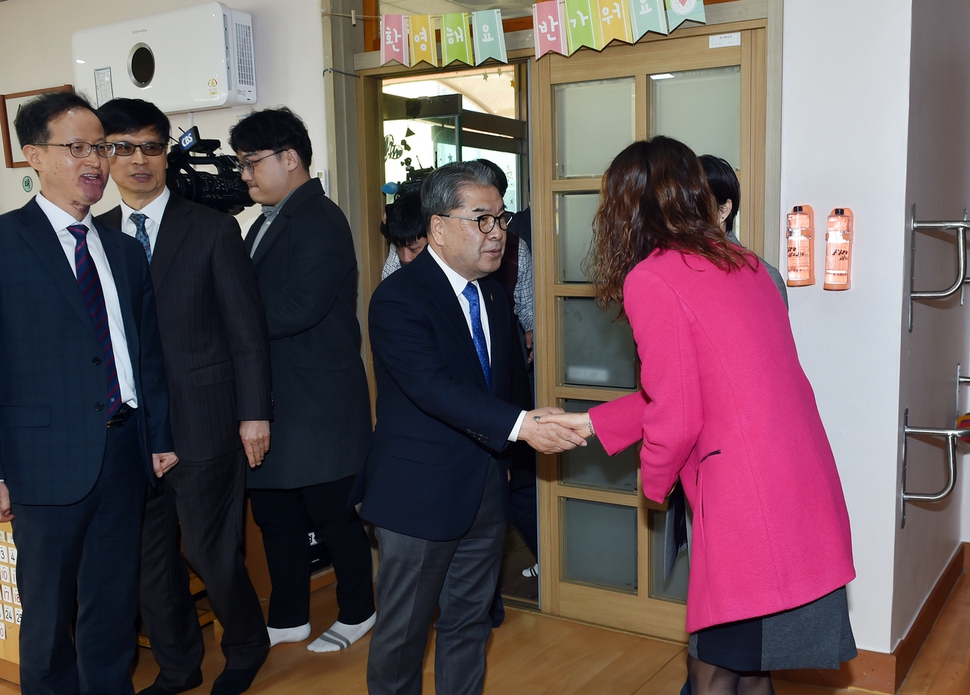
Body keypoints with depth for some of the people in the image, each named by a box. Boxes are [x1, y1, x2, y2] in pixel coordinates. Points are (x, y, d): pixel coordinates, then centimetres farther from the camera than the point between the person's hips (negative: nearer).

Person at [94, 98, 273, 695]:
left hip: (203, 420, -4)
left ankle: (246, 646, 30)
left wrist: (254, 412, -7)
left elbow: (247, 329, -4)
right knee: (149, 555, 13)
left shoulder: (213, 230, -3)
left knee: (209, 549, 3)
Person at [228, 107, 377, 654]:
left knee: (332, 512, 5)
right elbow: (258, 302, 13)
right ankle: (288, 618, 32)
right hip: (274, 398, 9)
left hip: (318, 401, -9)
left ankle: (358, 612, 26)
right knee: (274, 510, 16)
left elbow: (299, 306, -25)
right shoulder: (269, 222, 15)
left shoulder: (320, 220, -14)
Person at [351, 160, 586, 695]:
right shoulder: (397, 299, -17)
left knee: (469, 621, 18)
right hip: (419, 496, -7)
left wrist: (499, 455, 14)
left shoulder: (492, 293, 8)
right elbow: (433, 388, -31)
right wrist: (519, 425, -40)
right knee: (403, 631, 7)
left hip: (483, 490, 7)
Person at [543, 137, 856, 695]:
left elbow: (677, 414, -12)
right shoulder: (741, 263, 13)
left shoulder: (649, 279, -12)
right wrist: (594, 424, 24)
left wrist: (653, 480, 9)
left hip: (748, 502, -8)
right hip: (809, 492, 8)